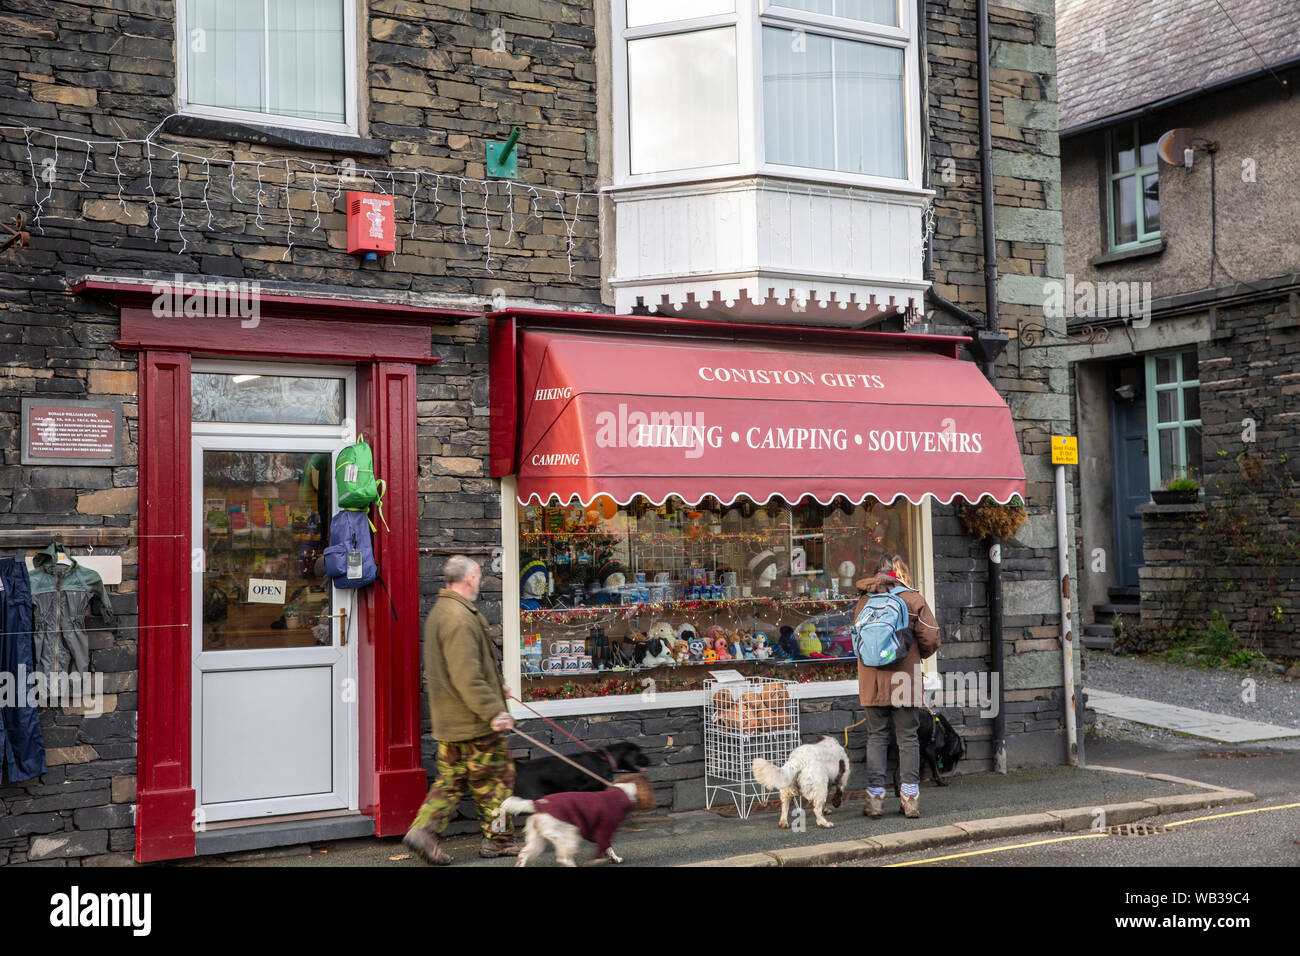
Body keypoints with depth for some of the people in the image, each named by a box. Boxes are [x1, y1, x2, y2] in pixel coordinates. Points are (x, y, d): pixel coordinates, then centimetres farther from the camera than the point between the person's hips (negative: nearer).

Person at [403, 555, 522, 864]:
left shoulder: (439, 612, 15)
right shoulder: (460, 617, -20)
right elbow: (466, 676, -26)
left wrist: (495, 687, 29)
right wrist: (493, 710, -25)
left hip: (449, 721, 10)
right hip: (473, 722, -10)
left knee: (451, 779, 13)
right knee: (495, 779, 3)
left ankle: (424, 829, 3)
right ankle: (499, 839, 13)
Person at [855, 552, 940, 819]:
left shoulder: (864, 602, 3)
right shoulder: (913, 600, -3)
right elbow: (931, 639, -5)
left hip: (871, 679, 2)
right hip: (905, 679, -2)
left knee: (876, 736, 9)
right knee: (907, 737, 7)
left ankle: (875, 797, 6)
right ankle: (910, 799, 7)